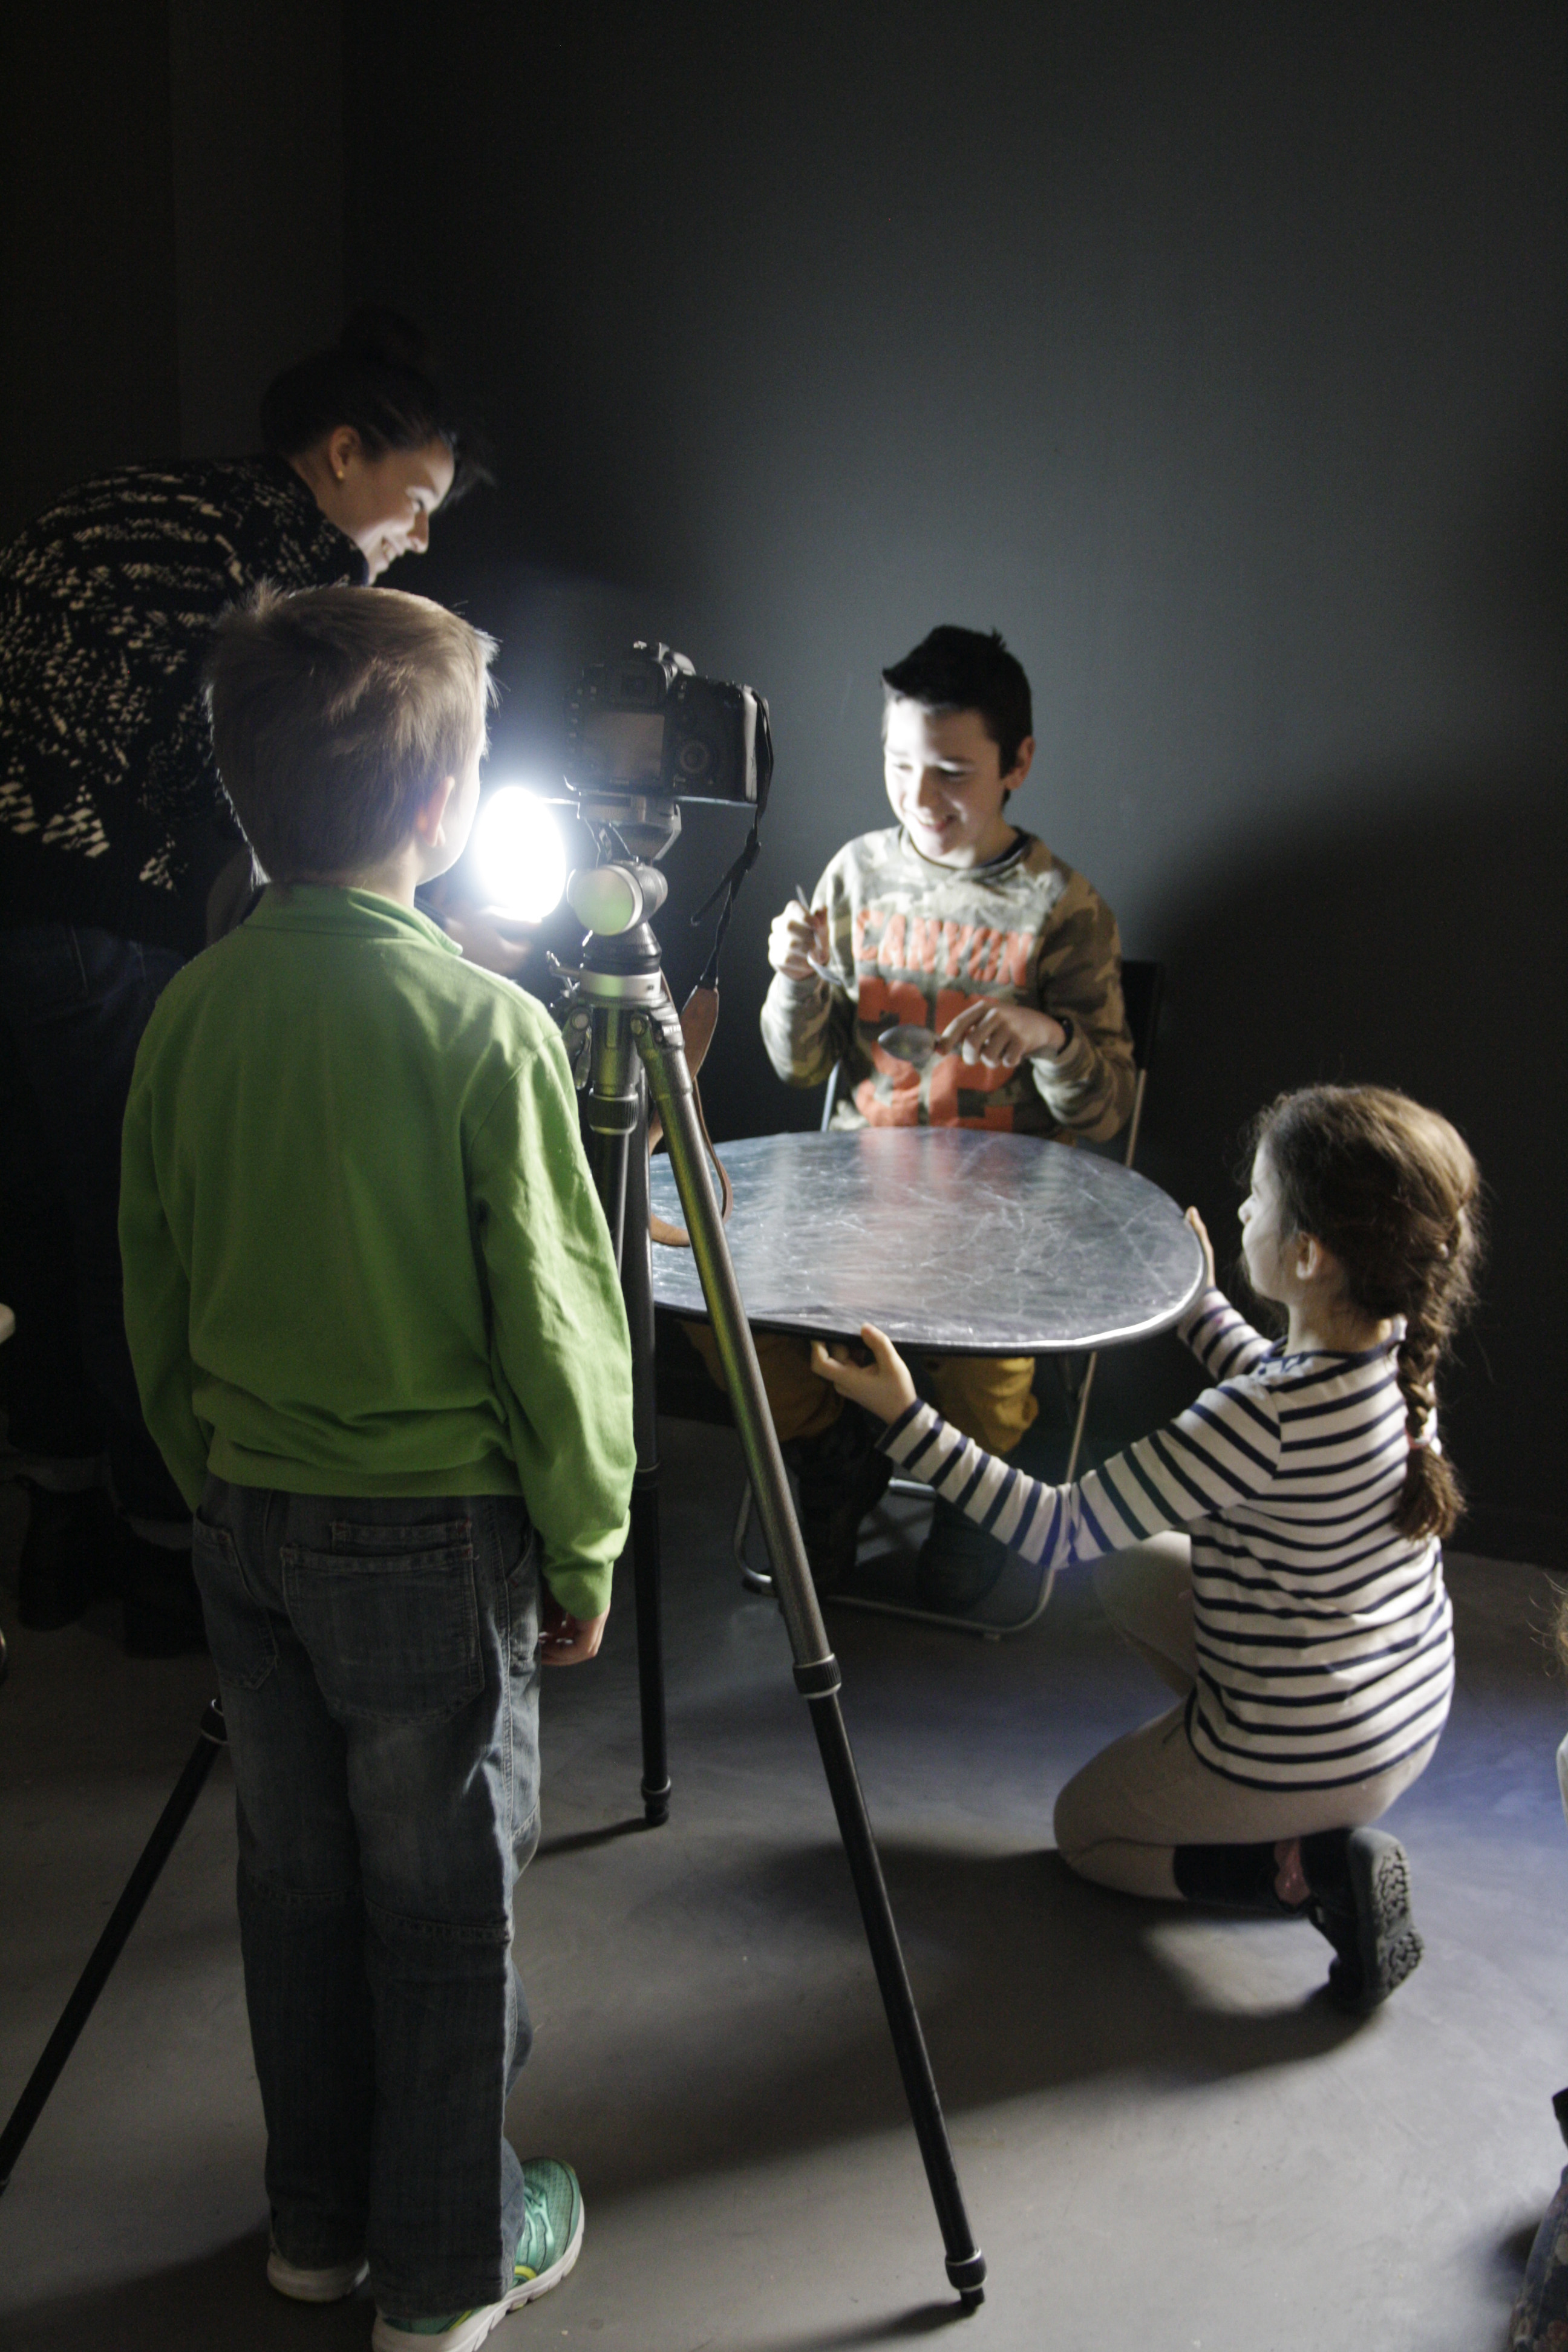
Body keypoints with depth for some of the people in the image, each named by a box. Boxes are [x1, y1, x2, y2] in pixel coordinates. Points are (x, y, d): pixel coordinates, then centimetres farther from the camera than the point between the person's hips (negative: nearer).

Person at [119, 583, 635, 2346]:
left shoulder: (190, 1010, -2)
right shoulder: (484, 1026, -19)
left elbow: (154, 1306, 6)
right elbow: (554, 1325, -15)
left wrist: (214, 1489, 18)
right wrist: (584, 1550, -2)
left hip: (249, 1522, 6)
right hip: (433, 1536, -5)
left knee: (294, 1876, 19)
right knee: (442, 1902, 10)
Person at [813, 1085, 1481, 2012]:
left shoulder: (1259, 1422, -33)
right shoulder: (1401, 1349, -10)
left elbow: (1063, 1527, -26)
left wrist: (908, 1420, -27)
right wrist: (1199, 1302, 26)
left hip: (1310, 1755, -7)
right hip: (1416, 1704, 7)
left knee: (1085, 1827, 21)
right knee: (1129, 1562, 22)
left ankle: (1313, 1869, -2)